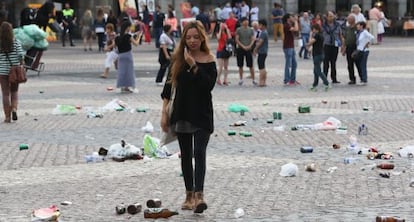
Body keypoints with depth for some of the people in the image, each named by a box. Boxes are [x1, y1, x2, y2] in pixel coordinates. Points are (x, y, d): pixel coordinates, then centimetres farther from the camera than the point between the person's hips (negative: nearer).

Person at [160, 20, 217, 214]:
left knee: (199, 152, -15)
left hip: (202, 114, -3)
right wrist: (164, 113, 2)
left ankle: (199, 196, -22)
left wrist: (193, 65, -20)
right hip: (182, 114, 3)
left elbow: (209, 85, -17)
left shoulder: (209, 60, -3)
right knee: (186, 155, 10)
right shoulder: (178, 59, 4)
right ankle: (189, 196, 20)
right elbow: (169, 86, 6)